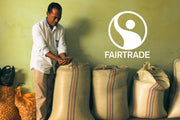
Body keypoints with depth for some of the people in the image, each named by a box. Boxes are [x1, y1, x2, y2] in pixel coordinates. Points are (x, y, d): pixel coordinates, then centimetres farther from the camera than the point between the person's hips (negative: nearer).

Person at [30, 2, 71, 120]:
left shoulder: (60, 29, 6)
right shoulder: (38, 27, -10)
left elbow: (61, 45, 1)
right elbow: (42, 48, -18)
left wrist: (64, 57, -20)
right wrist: (58, 59, -26)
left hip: (52, 66, 5)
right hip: (40, 65, -5)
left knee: (50, 95, 12)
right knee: (41, 97, -3)